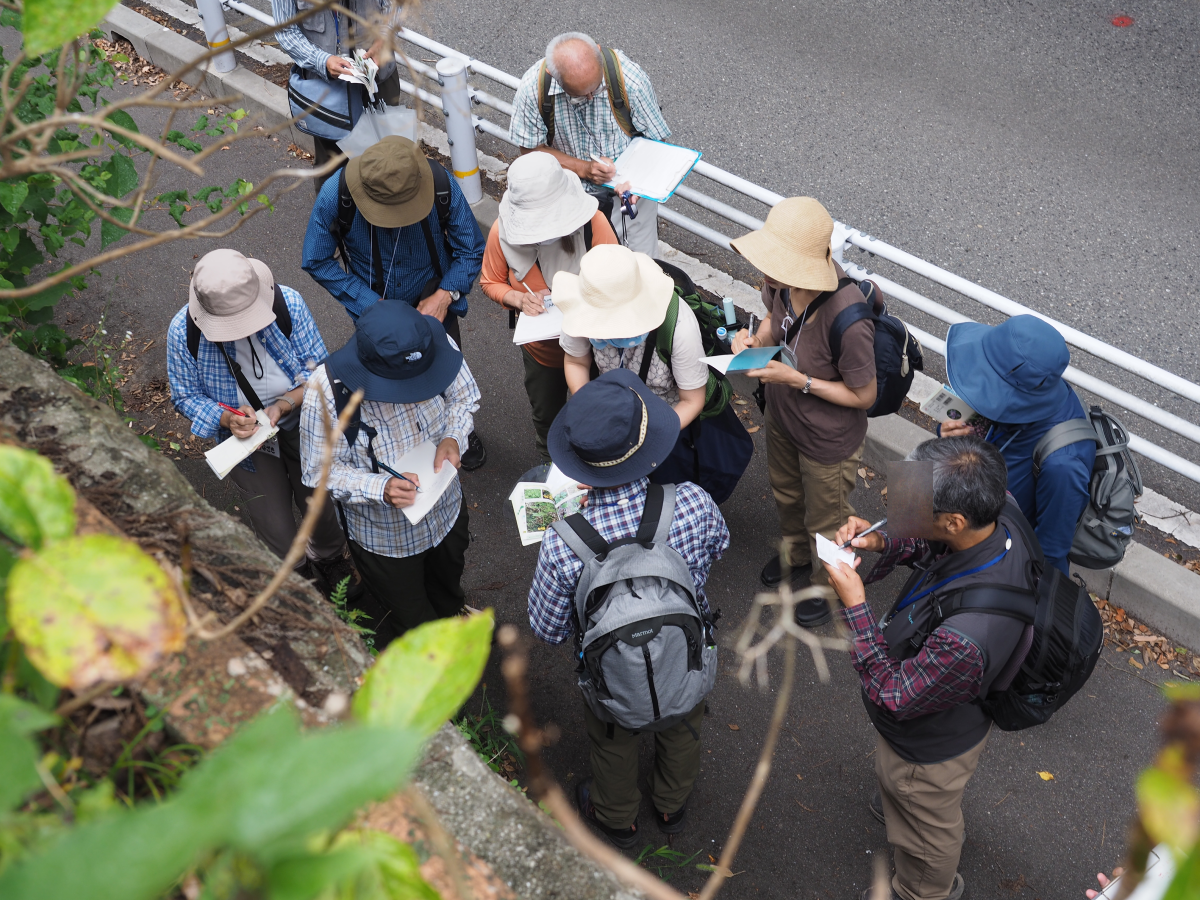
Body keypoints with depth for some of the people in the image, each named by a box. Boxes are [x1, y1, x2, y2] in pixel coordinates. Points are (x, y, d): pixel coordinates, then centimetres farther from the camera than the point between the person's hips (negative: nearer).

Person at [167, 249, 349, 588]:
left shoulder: (288, 303, -26)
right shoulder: (183, 331, -25)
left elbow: (319, 368, -15)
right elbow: (186, 397, -11)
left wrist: (283, 405, -32)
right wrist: (228, 419, -31)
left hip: (303, 424, 0)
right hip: (245, 437, 0)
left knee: (317, 502, 19)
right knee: (275, 530, 7)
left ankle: (329, 558, 55)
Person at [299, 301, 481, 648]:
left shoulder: (436, 348, -27)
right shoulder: (327, 390, -36)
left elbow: (464, 398, -6)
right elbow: (320, 471, -23)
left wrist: (453, 438, -27)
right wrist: (381, 488, -39)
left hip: (448, 512, 4)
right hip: (386, 537, -4)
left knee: (447, 597, 33)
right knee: (411, 620, 20)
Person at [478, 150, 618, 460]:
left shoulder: (592, 221, -32)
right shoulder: (503, 231, -25)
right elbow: (491, 282, -7)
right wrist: (518, 299, -28)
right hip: (541, 349, 2)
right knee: (546, 415, 30)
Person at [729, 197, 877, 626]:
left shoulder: (847, 321, -42)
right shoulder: (783, 280, -23)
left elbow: (863, 396, -26)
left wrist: (797, 380, -31)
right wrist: (756, 339, -18)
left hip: (828, 442, -6)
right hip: (782, 418, 7)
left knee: (825, 523, 24)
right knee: (786, 494, 35)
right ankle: (796, 555, 67)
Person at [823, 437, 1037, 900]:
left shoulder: (966, 636, -50)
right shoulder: (1001, 517, -27)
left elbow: (895, 696, -30)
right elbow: (934, 549, -3)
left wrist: (854, 605, -31)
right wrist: (884, 542, -19)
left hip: (929, 748, -7)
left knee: (925, 835, 29)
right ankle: (898, 803, 73)